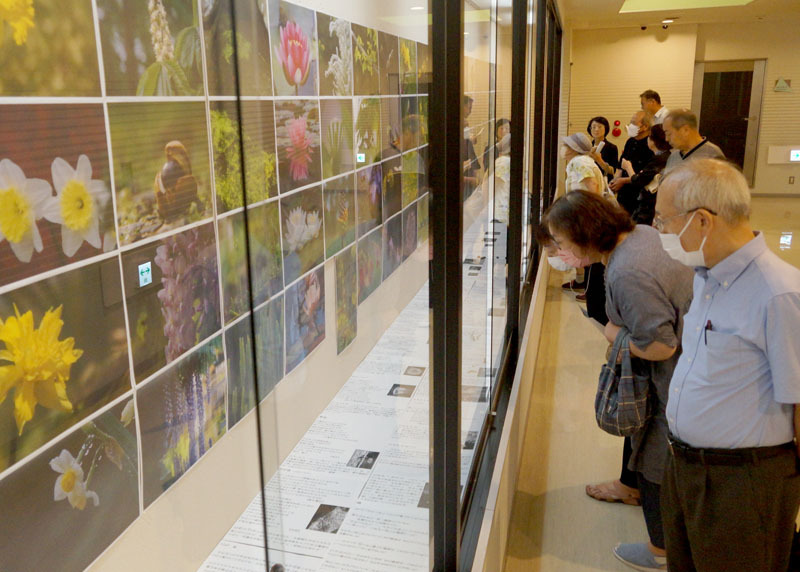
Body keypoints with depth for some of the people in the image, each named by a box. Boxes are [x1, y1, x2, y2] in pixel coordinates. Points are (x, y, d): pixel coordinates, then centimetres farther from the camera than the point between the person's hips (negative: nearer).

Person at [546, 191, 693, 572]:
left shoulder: (627, 275, -32)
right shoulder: (642, 233, 0)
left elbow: (661, 346, -28)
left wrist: (616, 334, -13)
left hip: (677, 386, -10)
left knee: (655, 468, 9)